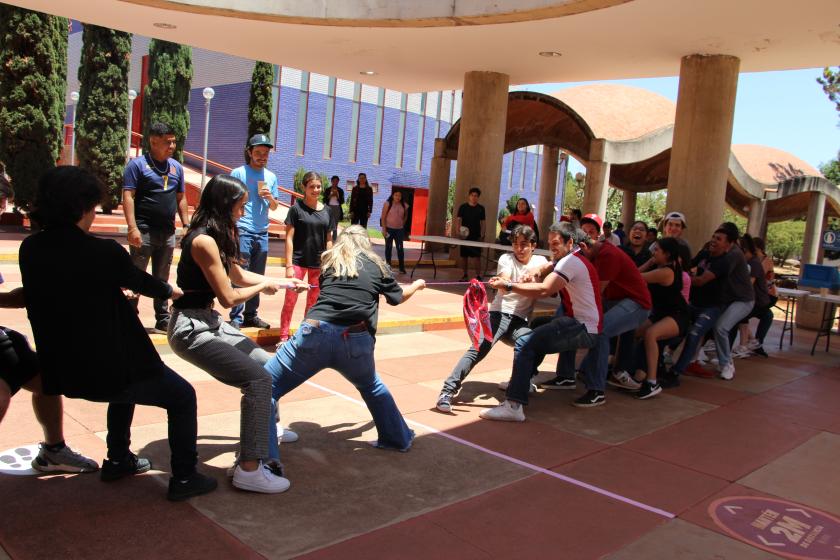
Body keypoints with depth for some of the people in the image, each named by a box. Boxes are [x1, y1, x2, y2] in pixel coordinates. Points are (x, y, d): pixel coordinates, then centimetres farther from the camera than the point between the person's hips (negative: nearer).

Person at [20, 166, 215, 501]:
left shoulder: (29, 249, -3)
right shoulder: (104, 252, -20)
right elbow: (141, 282, -1)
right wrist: (171, 291, 22)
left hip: (65, 369, 7)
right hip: (107, 366, -7)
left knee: (126, 389, 37)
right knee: (182, 397, 15)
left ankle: (117, 460, 43)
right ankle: (184, 479, 16)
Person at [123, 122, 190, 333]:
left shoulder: (176, 167, 13)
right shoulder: (137, 164, -4)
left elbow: (181, 198, 18)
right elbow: (128, 196, -10)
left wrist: (186, 225, 9)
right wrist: (132, 227, -19)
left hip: (168, 232, 5)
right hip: (144, 231, -5)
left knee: (162, 279, 13)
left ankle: (163, 319, 20)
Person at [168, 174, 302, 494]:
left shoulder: (218, 236, 10)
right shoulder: (204, 241, -20)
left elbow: (239, 275, 23)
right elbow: (229, 297, -19)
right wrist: (263, 286, -2)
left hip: (210, 322, 10)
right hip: (191, 327, -10)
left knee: (266, 364, 19)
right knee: (258, 380, -22)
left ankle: (266, 429, 39)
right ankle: (249, 469, -21)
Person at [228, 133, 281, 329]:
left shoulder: (271, 177, 13)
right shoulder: (238, 173, -1)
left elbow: (275, 207, 17)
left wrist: (270, 197, -6)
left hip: (262, 233, 5)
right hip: (242, 231, -5)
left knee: (257, 276, 10)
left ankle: (251, 315, 19)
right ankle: (236, 317, 0)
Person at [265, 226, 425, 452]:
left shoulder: (330, 261, 20)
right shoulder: (377, 265, 18)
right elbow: (398, 297, 34)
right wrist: (416, 285, 56)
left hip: (315, 335, -1)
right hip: (356, 342, 2)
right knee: (371, 387, 31)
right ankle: (398, 438, 40)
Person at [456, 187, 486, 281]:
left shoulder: (481, 208, 5)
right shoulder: (463, 207, 2)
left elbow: (482, 223, 7)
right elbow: (458, 220, 0)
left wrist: (482, 235, 0)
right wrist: (457, 230, -16)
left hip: (476, 236, 0)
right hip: (465, 235, 0)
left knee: (477, 256, -4)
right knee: (465, 256, 7)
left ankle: (478, 276, 0)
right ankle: (465, 275, 17)